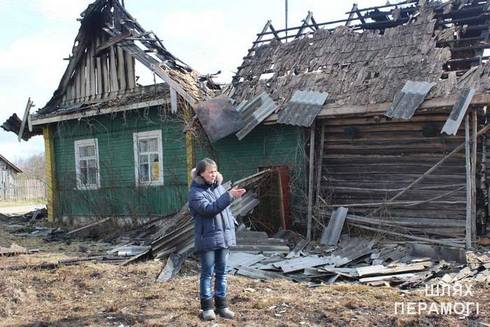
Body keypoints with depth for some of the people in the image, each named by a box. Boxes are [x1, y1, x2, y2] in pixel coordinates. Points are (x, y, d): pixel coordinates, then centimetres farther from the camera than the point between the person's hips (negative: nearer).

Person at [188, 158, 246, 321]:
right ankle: (207, 307, 15)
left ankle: (221, 305, 22)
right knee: (207, 273, 3)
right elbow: (208, 209, -25)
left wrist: (232, 225, 12)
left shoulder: (219, 187, 10)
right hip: (207, 238, -6)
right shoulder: (195, 192, -10)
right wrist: (229, 196, -28)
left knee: (221, 272, 12)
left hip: (223, 236, 6)